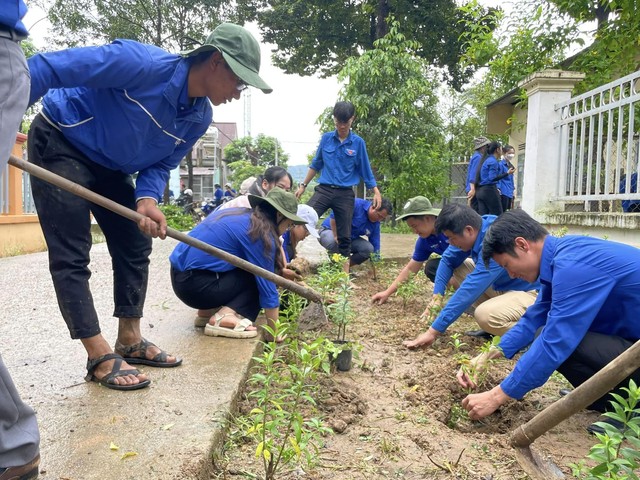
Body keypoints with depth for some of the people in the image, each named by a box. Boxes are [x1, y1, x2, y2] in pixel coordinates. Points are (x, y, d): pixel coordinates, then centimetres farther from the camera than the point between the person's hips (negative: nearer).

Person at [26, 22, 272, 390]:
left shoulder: (200, 118, -8)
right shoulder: (143, 63, -30)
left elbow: (161, 165, -3)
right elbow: (51, 67, -27)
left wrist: (147, 199, -23)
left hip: (110, 165, 8)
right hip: (60, 142, -7)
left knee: (135, 246, 6)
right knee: (72, 255, -10)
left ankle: (130, 341, 17)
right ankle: (100, 356, -4)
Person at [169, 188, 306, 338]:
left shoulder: (240, 214, 14)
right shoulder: (261, 234, -11)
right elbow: (266, 284, -7)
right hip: (195, 285, -9)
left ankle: (207, 311, 16)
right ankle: (224, 317, -14)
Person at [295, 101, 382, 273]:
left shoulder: (358, 143, -1)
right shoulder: (326, 138, 3)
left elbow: (365, 170, 6)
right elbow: (316, 164, 13)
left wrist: (376, 192, 2)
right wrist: (303, 185, 14)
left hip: (345, 194, -1)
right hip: (324, 189, 1)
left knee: (345, 236, 7)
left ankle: (345, 273, 18)